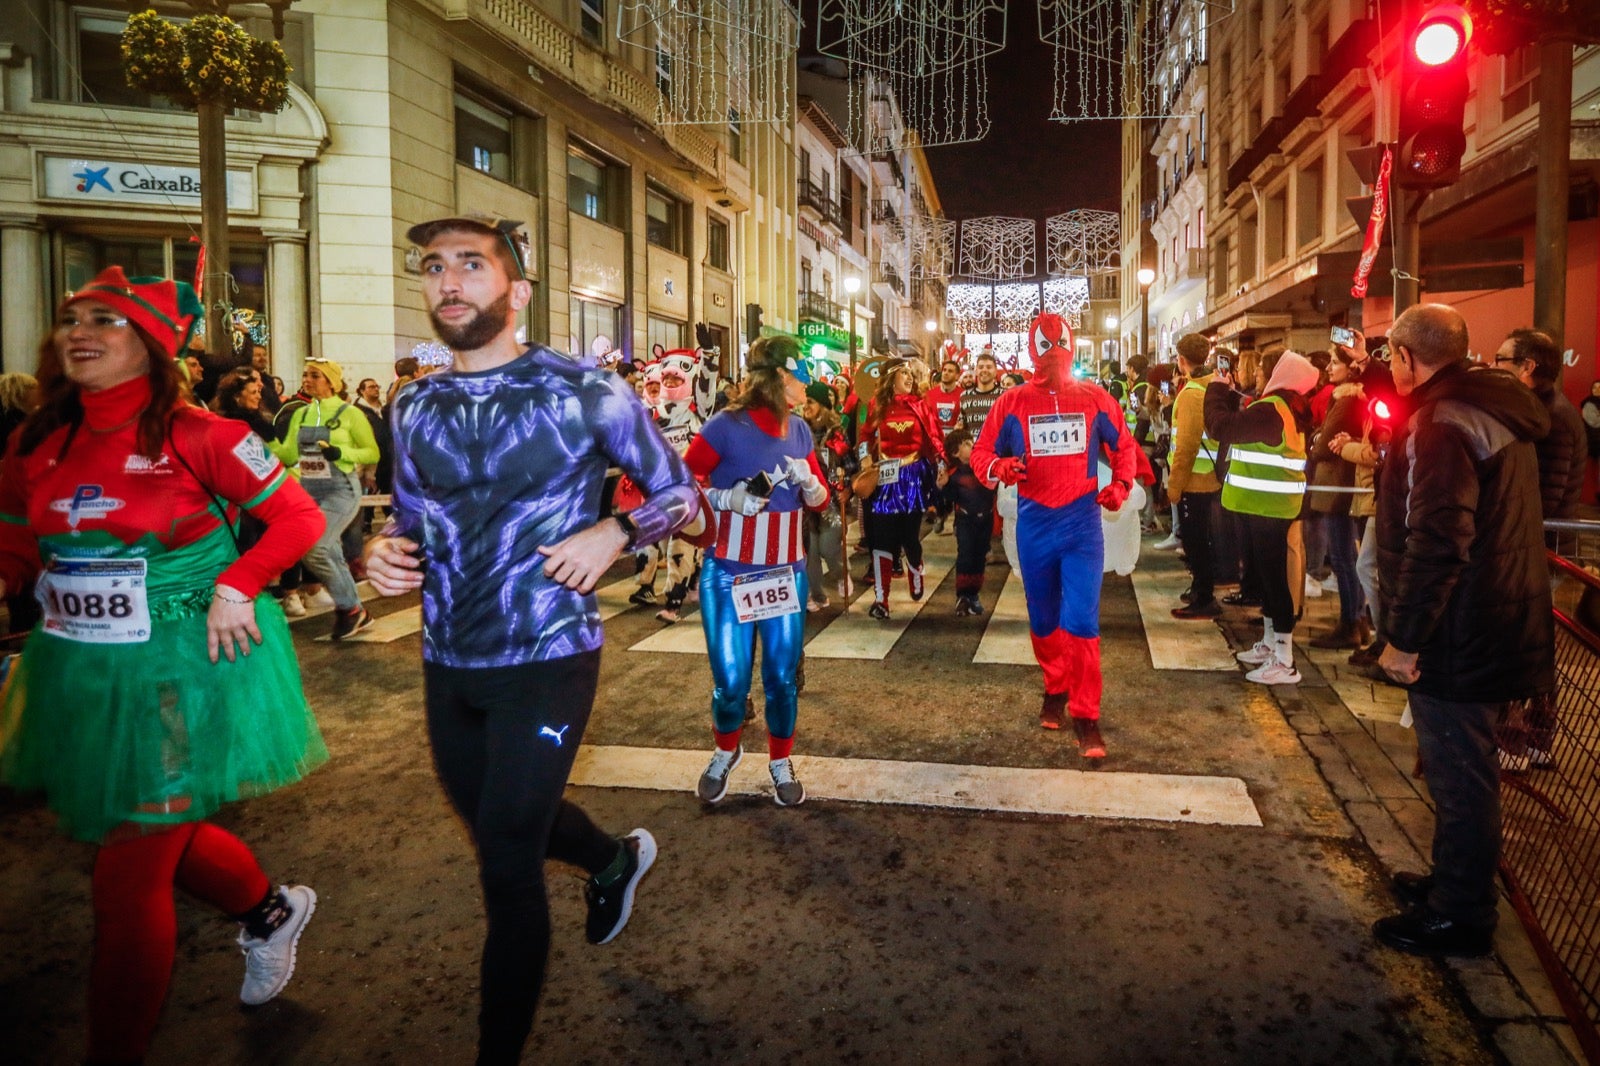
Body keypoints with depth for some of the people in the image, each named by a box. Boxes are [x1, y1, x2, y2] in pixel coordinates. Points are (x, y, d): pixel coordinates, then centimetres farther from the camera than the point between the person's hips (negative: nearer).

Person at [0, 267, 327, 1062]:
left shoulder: (196, 436, -12)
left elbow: (298, 518, -8)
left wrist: (234, 587, -18)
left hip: (180, 674, -6)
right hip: (77, 675, 6)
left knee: (129, 885, -2)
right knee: (158, 837, 23)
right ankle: (271, 910, 49)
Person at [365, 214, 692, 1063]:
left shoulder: (587, 394, -11)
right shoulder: (414, 408, 4)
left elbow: (677, 492, -2)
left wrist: (614, 534, -20)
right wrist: (385, 550, -7)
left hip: (547, 660, -6)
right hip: (447, 663, 6)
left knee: (507, 864, -2)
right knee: (496, 826, 24)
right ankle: (616, 859, 55)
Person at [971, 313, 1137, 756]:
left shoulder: (1096, 400, 3)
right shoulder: (1012, 403, 0)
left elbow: (1124, 446, 16)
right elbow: (981, 452, 3)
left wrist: (1121, 485, -1)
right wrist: (998, 466, -19)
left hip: (1082, 522, -1)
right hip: (1034, 524, 1)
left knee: (1080, 620, -10)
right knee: (1043, 619, 14)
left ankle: (1085, 716, 0)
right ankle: (1055, 689, 37)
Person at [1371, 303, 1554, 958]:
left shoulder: (1441, 425, -22)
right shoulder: (1496, 410, 10)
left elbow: (1436, 544, -28)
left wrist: (1404, 636, -22)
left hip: (1458, 634, -10)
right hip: (1496, 625, 10)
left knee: (1458, 777, 3)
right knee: (1464, 772, 22)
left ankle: (1459, 917, 17)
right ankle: (1454, 884, 38)